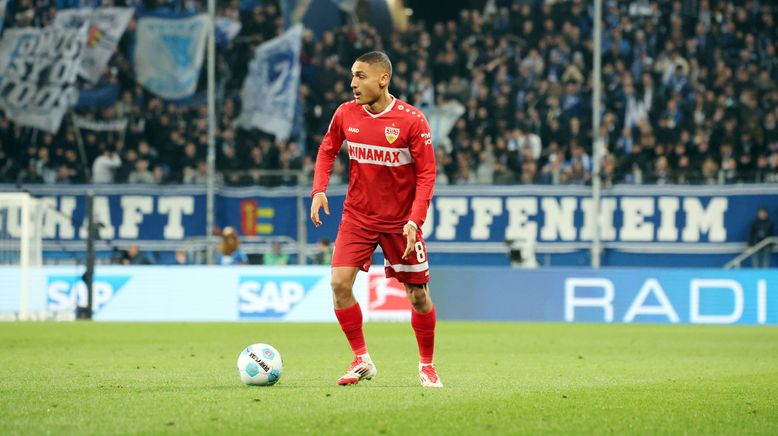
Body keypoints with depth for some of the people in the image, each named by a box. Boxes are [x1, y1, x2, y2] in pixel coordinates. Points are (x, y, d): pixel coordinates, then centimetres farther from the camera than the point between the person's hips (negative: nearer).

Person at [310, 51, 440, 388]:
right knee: (339, 282, -13)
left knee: (418, 294, 2)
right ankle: (361, 360, 1)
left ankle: (427, 365, 22)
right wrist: (319, 190, -4)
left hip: (400, 221, -3)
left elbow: (427, 173, -11)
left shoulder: (411, 120, -15)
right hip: (357, 216, 3)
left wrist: (415, 221, -20)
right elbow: (327, 151, 12)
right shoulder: (345, 114, -4)